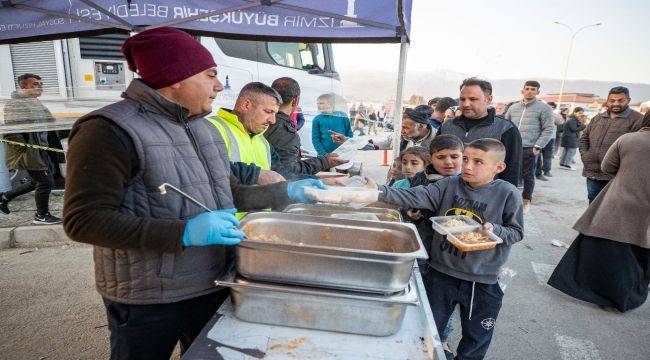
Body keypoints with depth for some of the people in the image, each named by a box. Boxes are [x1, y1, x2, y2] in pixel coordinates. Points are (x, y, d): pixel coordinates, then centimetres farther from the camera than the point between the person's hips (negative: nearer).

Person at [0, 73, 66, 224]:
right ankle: (42, 216, 12)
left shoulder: (36, 103, 16)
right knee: (46, 182, -4)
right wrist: (25, 148, -22)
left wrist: (56, 147, 17)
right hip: (31, 153, -9)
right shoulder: (15, 104, -13)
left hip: (43, 151, 9)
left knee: (36, 182, 20)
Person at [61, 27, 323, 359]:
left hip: (214, 286, 7)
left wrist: (287, 192, 4)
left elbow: (231, 194, 13)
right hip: (148, 301, -6)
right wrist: (183, 232, -30)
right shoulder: (110, 130, -17)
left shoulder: (204, 128, 8)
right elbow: (83, 220, -21)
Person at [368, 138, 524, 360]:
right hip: (441, 272, 2)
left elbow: (516, 231, -2)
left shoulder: (508, 194, -10)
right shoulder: (449, 185, -6)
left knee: (476, 339, 19)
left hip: (482, 280, -1)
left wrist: (494, 230, -23)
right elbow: (415, 197, -16)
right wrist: (380, 192, -30)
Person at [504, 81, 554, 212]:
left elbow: (548, 129, -2)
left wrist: (538, 146, -10)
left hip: (529, 149, -3)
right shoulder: (513, 107, 14)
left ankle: (526, 201, 20)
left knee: (528, 176, 6)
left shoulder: (543, 108, 2)